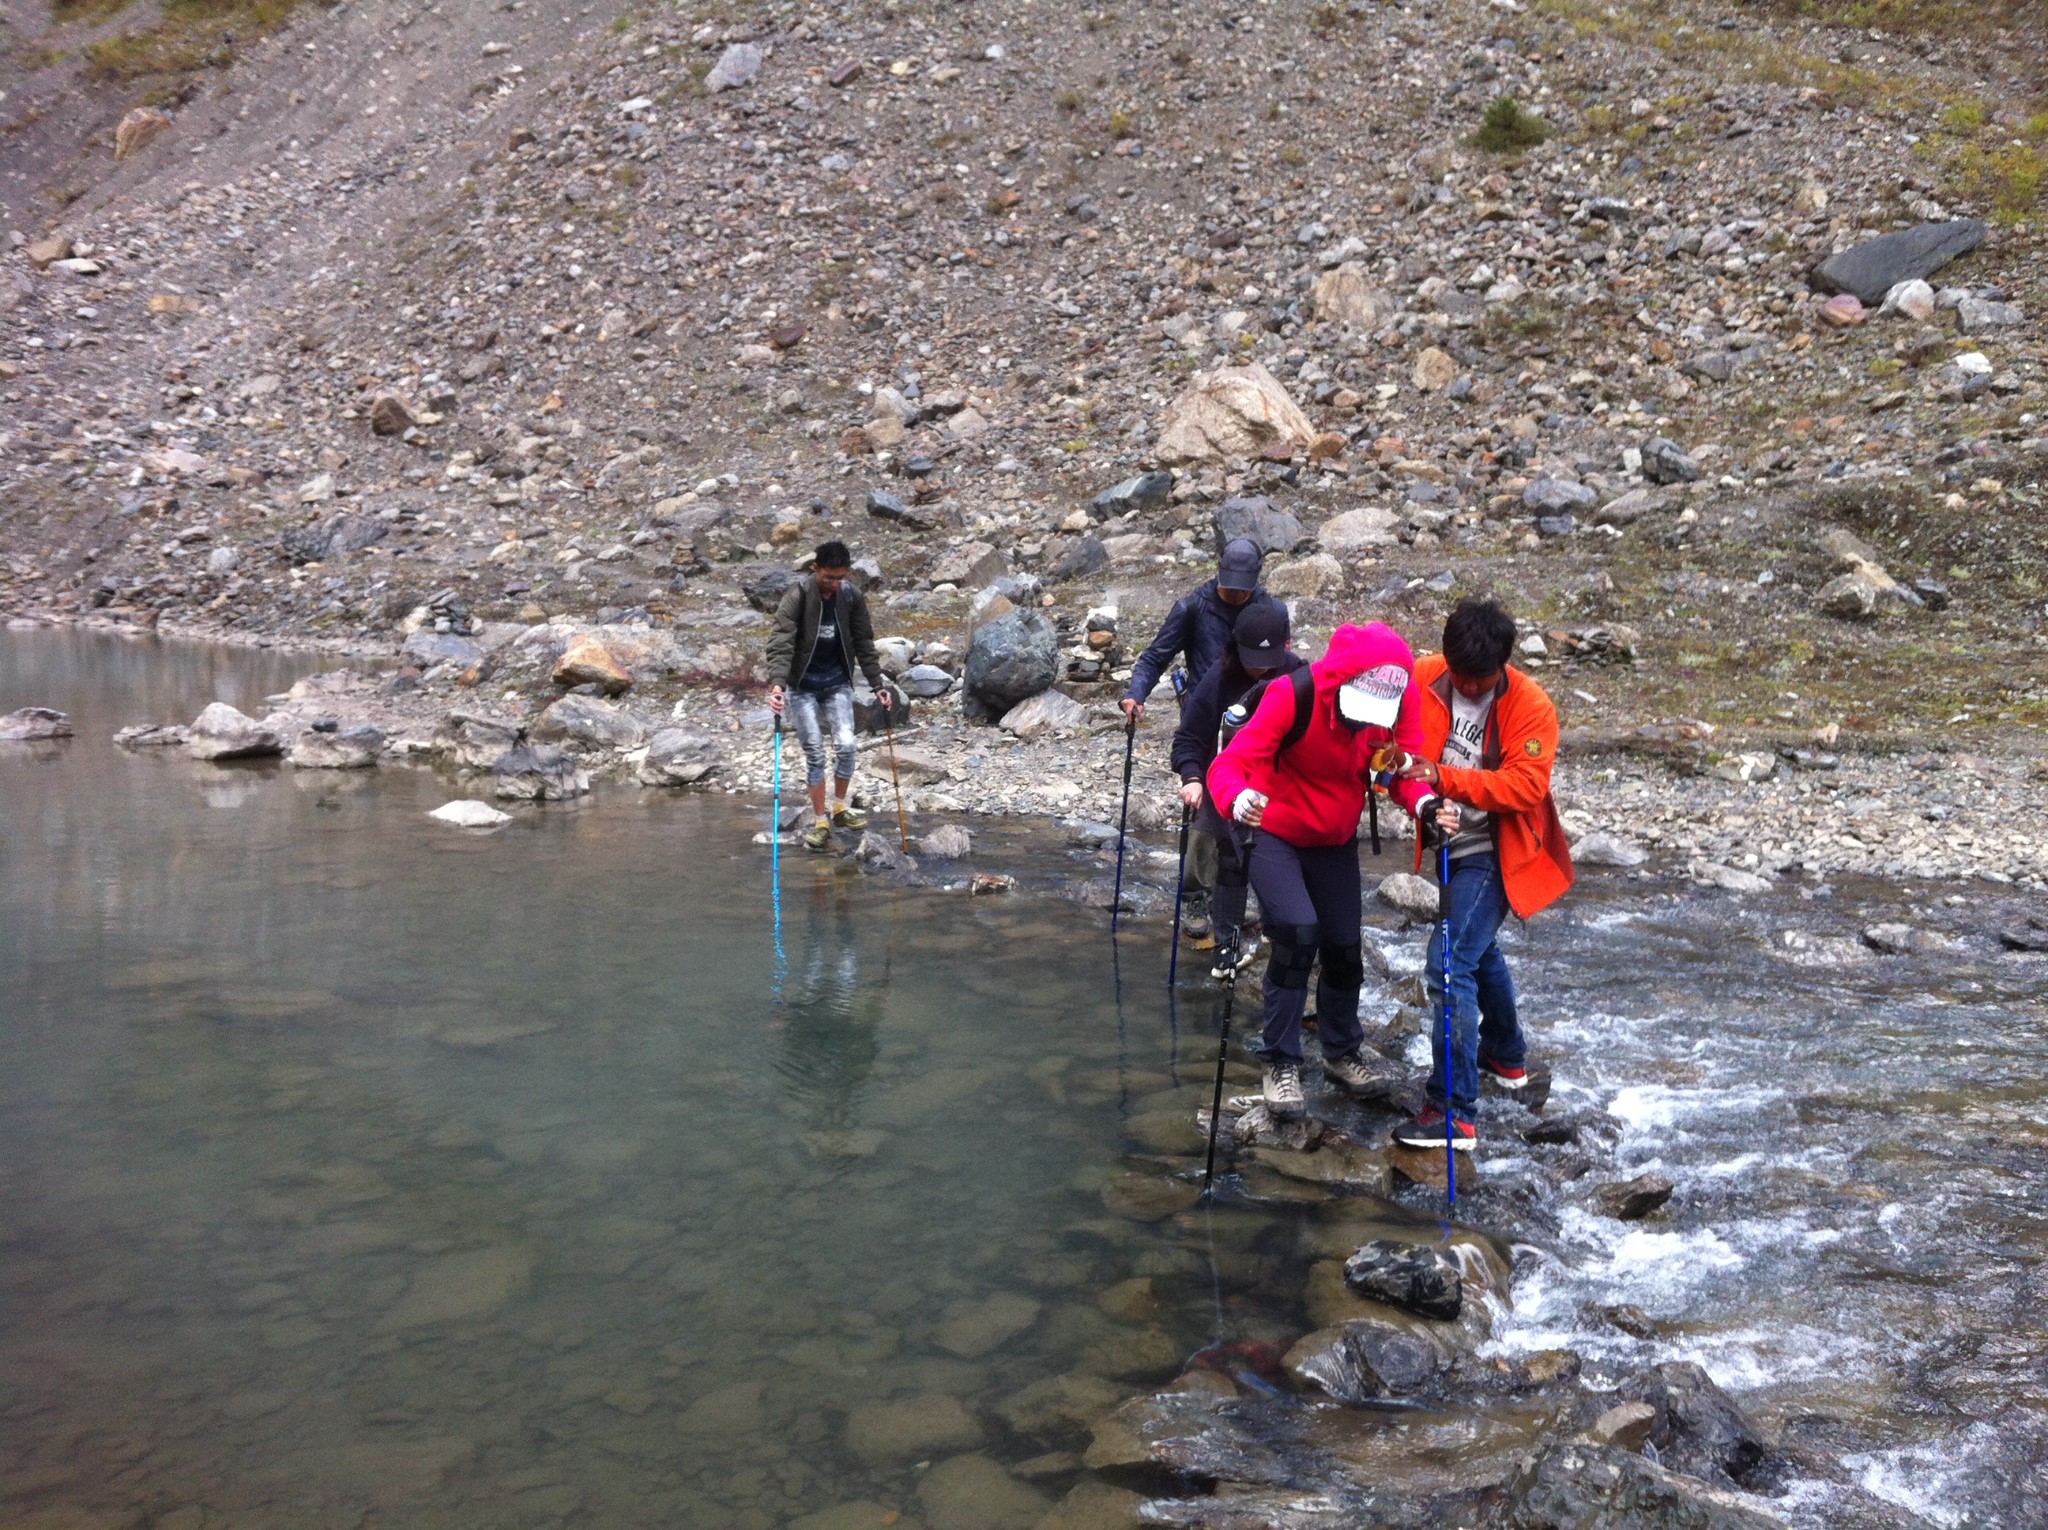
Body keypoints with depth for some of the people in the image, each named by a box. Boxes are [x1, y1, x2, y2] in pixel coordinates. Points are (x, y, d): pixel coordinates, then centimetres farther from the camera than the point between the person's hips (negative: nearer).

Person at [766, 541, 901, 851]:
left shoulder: (851, 597, -4)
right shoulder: (797, 597, -17)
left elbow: (864, 643, 4)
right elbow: (781, 643, -25)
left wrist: (878, 684, 1)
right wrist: (777, 683, -39)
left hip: (837, 683, 3)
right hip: (802, 686, -3)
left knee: (846, 745, -8)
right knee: (814, 753, -3)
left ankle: (840, 808, 15)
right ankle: (820, 821, 10)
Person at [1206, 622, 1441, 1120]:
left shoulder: (1400, 700, -19)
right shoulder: (1293, 696, -32)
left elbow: (1405, 767, -17)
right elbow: (1229, 763, -36)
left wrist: (1424, 802, -40)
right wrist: (1237, 799, -59)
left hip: (1336, 841, 5)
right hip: (1274, 834, -5)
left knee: (1344, 947, 10)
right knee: (1298, 933, -21)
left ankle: (1342, 1051, 36)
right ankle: (1281, 1062, -4)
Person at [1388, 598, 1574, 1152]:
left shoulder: (1531, 707, -18)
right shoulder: (1421, 680, -7)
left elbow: (1524, 786, -25)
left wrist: (1444, 778, -34)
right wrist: (1422, 800, -23)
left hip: (1494, 853, -7)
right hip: (1451, 845, 7)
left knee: (1449, 965, -16)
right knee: (1478, 949, 25)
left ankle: (1454, 1113, -11)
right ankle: (1506, 1055, 50)